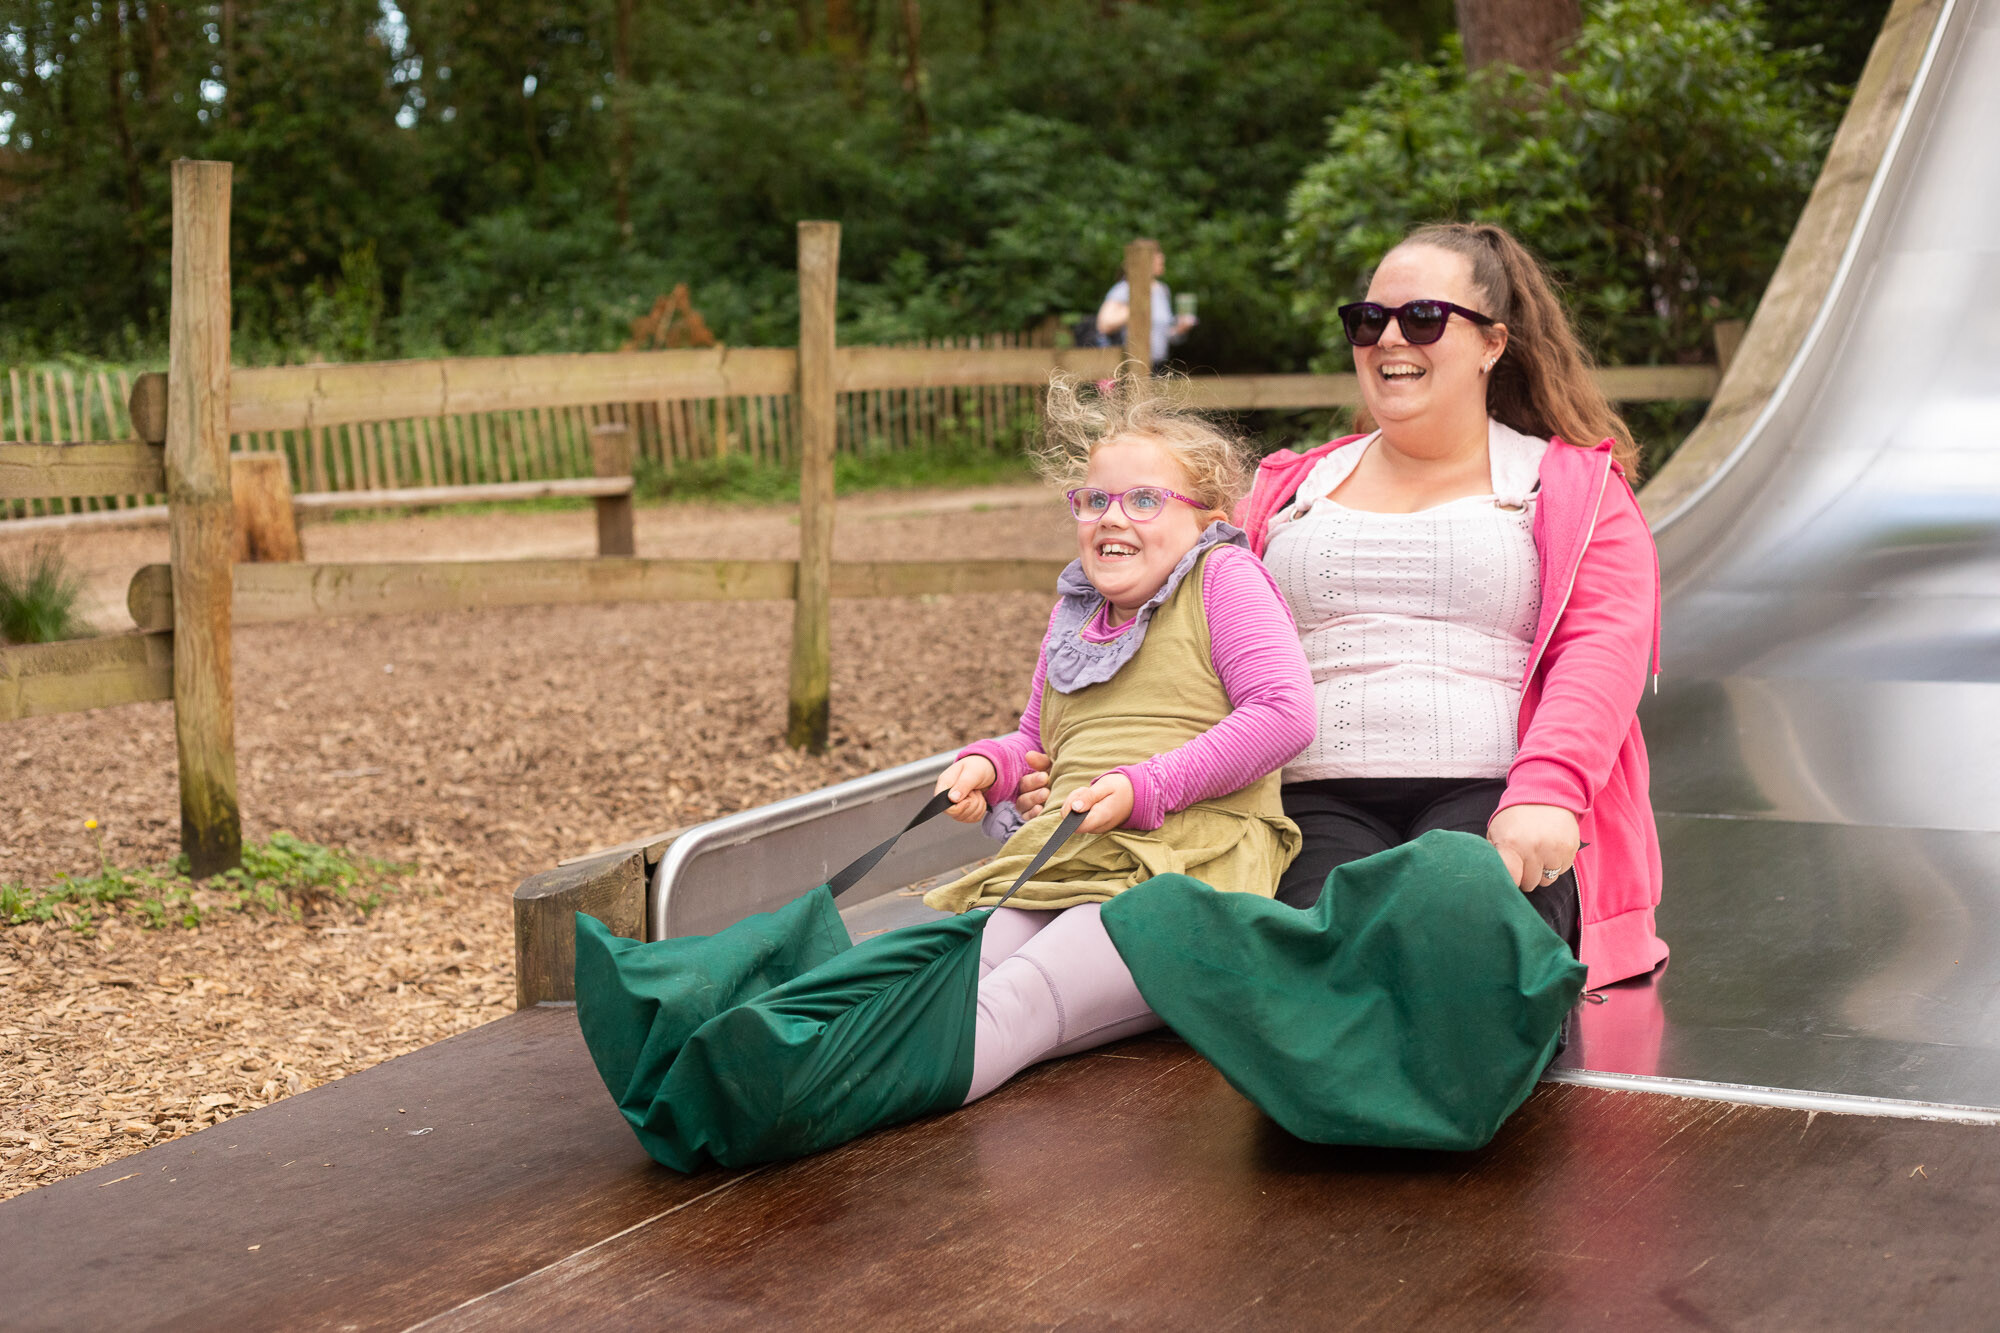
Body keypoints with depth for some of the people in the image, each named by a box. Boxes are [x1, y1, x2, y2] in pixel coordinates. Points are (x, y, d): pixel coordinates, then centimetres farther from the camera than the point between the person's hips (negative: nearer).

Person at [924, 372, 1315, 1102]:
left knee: (1025, 993, -34)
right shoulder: (1073, 611, 26)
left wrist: (1148, 787, -14)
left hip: (1190, 862, -7)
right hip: (1057, 864, 7)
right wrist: (988, 765, 13)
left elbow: (1285, 713, -8)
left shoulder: (1224, 578, 6)